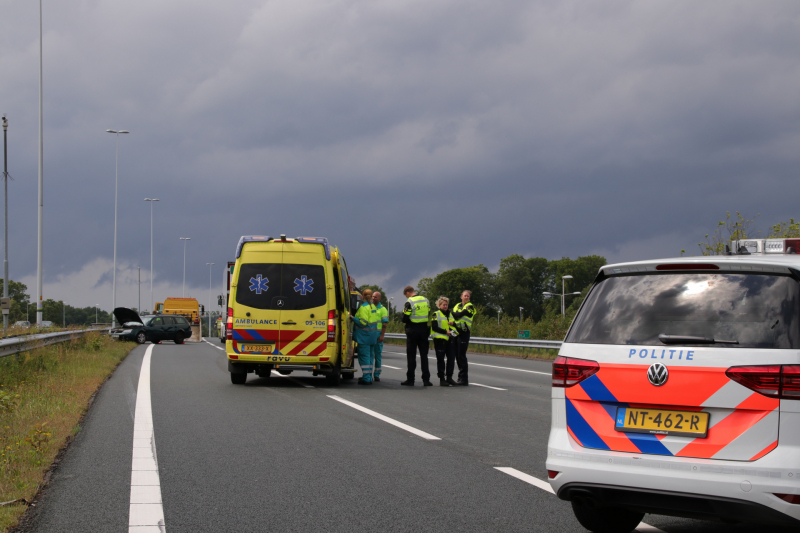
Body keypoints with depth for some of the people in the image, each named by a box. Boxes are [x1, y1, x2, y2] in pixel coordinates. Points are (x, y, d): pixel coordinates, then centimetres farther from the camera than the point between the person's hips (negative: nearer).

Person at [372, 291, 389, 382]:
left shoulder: (382, 309, 3)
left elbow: (384, 324, -3)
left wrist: (382, 335, -11)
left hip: (378, 334, -3)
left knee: (378, 354, 1)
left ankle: (377, 374, 5)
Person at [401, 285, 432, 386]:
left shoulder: (409, 302, -13)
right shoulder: (425, 300, 6)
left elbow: (404, 319, -14)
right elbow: (429, 315, 11)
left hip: (413, 330, -5)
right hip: (424, 330, 5)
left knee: (411, 356, 3)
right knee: (424, 355, 8)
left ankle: (410, 379, 4)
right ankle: (426, 380, 4)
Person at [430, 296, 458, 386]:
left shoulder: (450, 314, 19)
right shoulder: (436, 314, 1)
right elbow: (434, 327, -9)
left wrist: (453, 323, 0)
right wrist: (445, 332, -18)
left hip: (450, 339, 6)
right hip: (440, 339, -6)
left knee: (451, 358, 3)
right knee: (440, 359, -1)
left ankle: (449, 377, 13)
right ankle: (442, 379, 1)